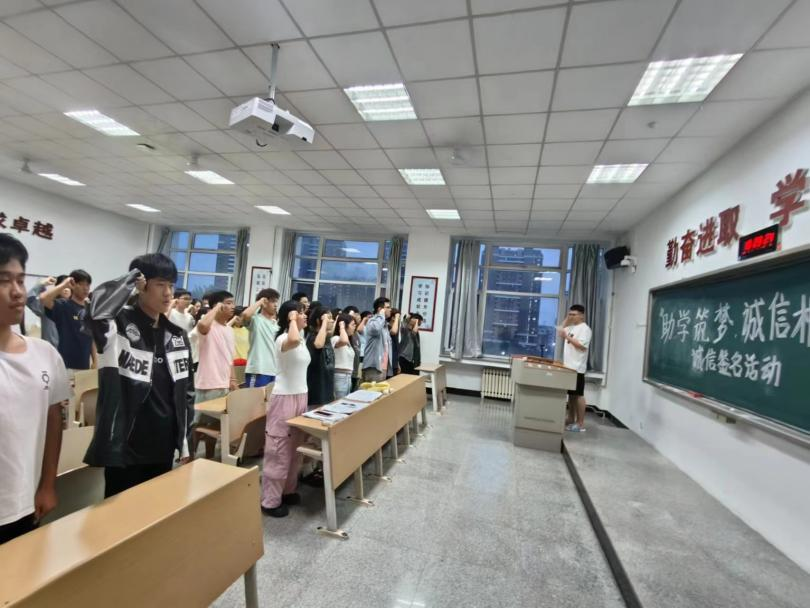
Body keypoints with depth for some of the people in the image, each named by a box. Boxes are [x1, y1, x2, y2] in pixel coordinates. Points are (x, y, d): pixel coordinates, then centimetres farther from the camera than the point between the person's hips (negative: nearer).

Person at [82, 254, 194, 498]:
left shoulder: (177, 336, 4)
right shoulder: (119, 325, -12)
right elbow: (97, 309, -38)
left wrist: (185, 445, 9)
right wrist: (131, 277, -21)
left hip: (163, 451, 6)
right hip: (125, 451, -5)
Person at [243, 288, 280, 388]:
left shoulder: (276, 323, 15)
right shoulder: (255, 320, -6)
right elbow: (245, 314, -30)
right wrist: (260, 301, -15)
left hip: (273, 371, 7)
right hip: (258, 370, -7)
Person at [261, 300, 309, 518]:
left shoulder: (302, 339, 10)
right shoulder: (283, 339, -18)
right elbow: (293, 340, -45)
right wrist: (292, 320, -26)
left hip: (300, 396, 9)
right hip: (284, 398, -9)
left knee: (295, 448, 17)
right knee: (279, 450, 1)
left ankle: (287, 490, 32)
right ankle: (270, 501, 15)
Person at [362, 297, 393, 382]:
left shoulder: (385, 324, 19)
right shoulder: (372, 321, -10)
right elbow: (376, 329, -37)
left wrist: (388, 367, 20)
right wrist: (382, 315, -19)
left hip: (383, 368, 9)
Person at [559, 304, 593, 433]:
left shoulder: (585, 329, -12)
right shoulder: (571, 327, 15)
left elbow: (582, 346, -21)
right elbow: (560, 332, 21)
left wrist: (567, 337, -23)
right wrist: (566, 320, 11)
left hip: (577, 368, -9)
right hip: (568, 366, 9)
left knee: (578, 395, -4)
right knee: (571, 394, 15)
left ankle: (581, 424, 2)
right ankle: (571, 419, 24)